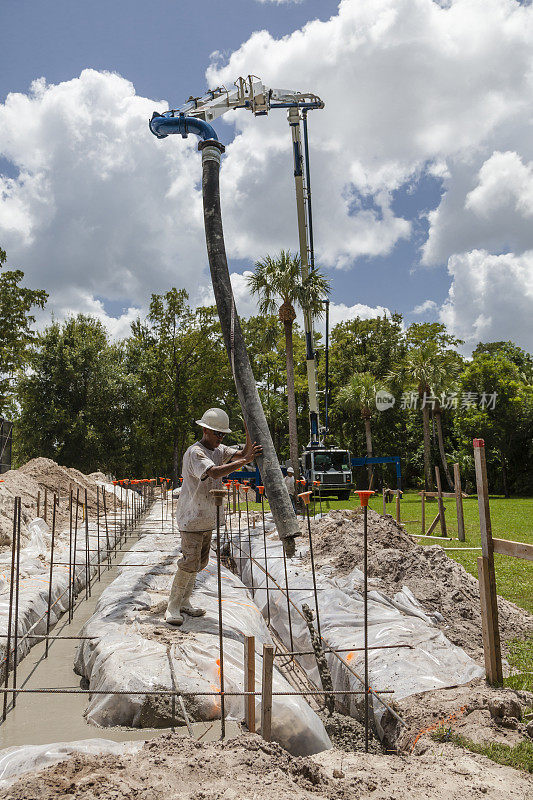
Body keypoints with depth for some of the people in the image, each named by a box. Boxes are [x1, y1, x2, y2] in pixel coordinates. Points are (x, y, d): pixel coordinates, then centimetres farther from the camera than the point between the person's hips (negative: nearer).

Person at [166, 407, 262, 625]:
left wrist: (249, 432, -13)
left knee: (200, 562, 14)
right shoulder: (195, 453, -21)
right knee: (189, 562, -9)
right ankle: (173, 607, 4)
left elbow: (242, 454, -2)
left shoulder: (218, 450, 8)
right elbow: (215, 472, -36)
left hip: (208, 517, 9)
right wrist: (244, 461, -37)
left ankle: (184, 601, 27)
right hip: (191, 517, -9)